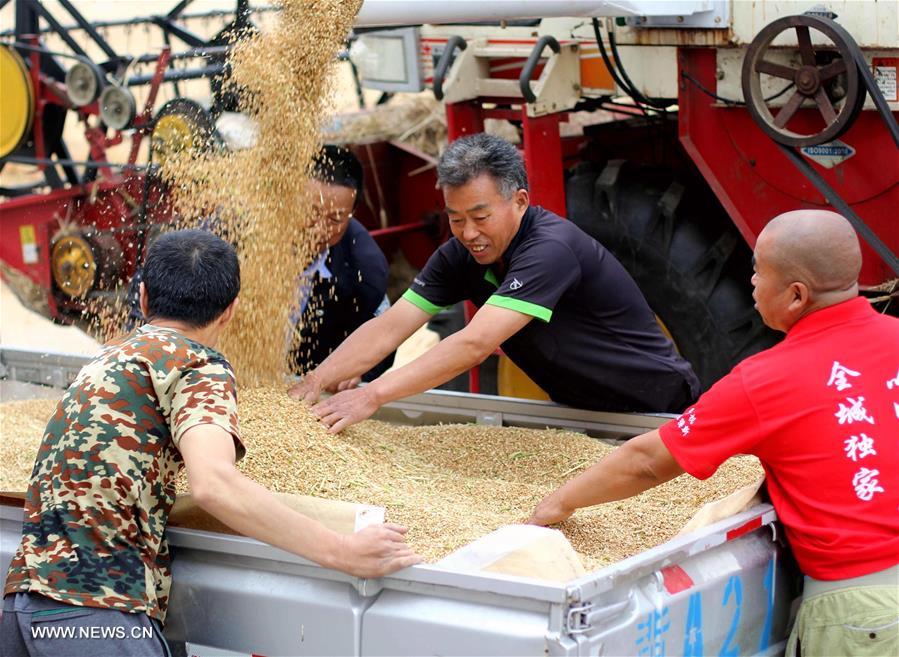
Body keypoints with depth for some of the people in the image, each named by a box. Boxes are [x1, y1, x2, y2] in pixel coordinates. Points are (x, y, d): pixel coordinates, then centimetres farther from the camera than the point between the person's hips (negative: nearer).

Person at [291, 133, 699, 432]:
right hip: (580, 409, 7)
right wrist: (316, 382, -23)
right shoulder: (460, 256, -5)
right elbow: (389, 328, -8)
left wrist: (373, 395, -41)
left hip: (657, 410, -7)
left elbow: (474, 345, -38)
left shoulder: (550, 249, -31)